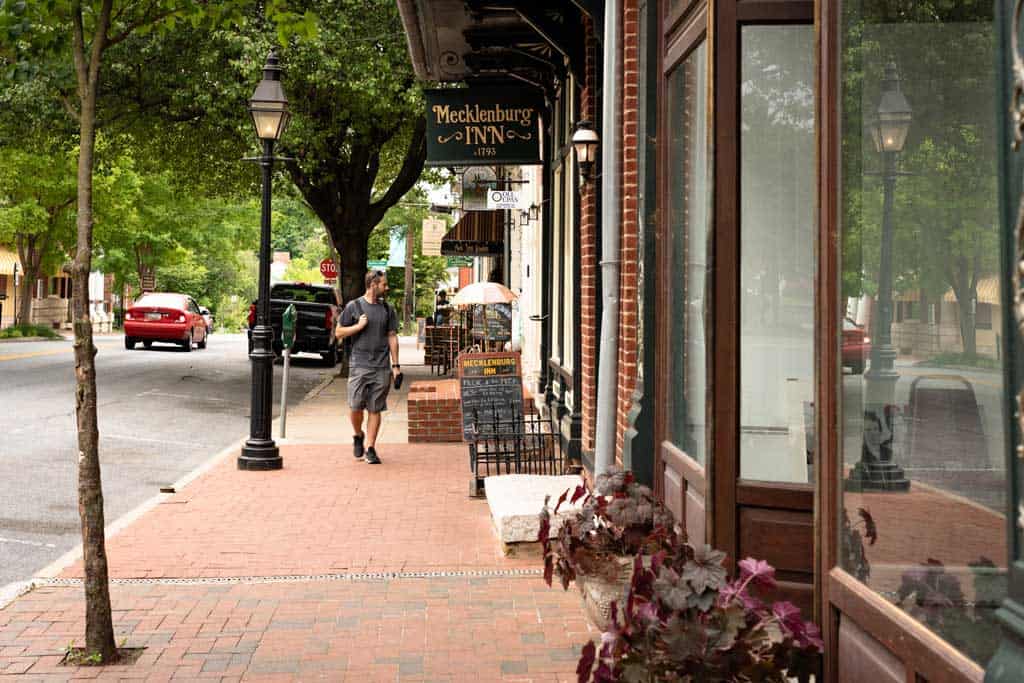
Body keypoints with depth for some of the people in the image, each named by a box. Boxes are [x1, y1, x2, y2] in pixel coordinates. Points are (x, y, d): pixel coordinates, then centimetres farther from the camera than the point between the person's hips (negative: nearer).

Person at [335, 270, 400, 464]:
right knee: (355, 406, -5)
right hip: (359, 364, -2)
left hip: (382, 367, 2)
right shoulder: (353, 306, 3)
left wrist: (396, 365, 7)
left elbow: (392, 337, 12)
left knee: (375, 409, 1)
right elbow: (339, 332, 6)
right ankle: (358, 436, 24)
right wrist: (358, 326, -9)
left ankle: (370, 448, 7)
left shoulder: (388, 309, 11)